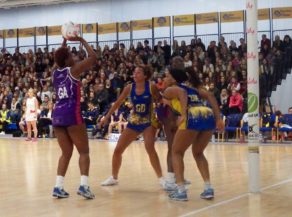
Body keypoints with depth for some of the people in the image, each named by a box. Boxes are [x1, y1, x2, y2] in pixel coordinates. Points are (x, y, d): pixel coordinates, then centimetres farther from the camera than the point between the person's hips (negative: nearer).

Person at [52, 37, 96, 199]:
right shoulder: (73, 70, -4)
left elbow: (60, 58, 36)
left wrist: (64, 42, 35)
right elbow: (93, 58, -1)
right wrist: (82, 40, 8)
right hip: (71, 114, -6)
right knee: (84, 152, 2)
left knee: (66, 153, 13)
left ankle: (58, 187, 4)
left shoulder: (55, 72, 13)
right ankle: (84, 185, -12)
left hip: (57, 115, 6)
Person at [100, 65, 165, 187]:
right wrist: (107, 117, 7)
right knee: (118, 150, 3)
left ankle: (161, 178, -12)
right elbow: (118, 103, 5)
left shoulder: (151, 87, -15)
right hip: (133, 123, 4)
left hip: (148, 122, -4)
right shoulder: (129, 88, -6)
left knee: (150, 148, -25)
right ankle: (114, 178, 23)